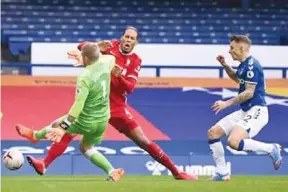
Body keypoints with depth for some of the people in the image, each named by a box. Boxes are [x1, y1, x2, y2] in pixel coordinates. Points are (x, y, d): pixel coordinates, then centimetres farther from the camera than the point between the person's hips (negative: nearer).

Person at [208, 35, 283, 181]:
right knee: (213, 133, 8)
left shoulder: (251, 65, -16)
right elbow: (237, 78, 36)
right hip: (244, 111, 10)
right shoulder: (244, 64, 13)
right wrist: (225, 65, 20)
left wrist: (227, 103, -16)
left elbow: (249, 93, -21)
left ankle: (271, 149, -10)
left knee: (233, 142, -28)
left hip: (256, 111, -10)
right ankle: (222, 174, 13)